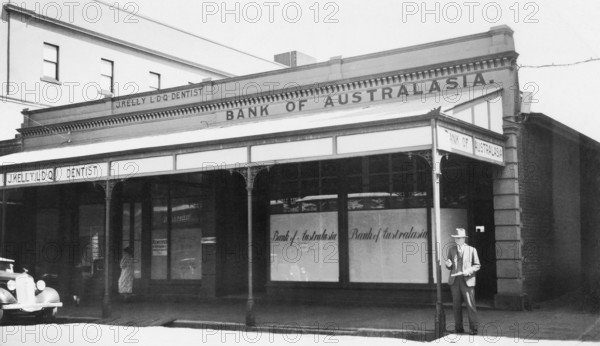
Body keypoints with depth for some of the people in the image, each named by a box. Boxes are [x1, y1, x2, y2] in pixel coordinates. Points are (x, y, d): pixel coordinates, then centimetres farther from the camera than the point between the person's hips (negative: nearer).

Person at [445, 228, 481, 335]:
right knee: (456, 305, 5)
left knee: (470, 304, -6)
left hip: (467, 280, -3)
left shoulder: (471, 250, 3)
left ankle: (473, 328, 3)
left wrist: (469, 270, -13)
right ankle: (458, 328, 14)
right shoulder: (452, 250, 11)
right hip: (454, 280, 3)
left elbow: (477, 265, 5)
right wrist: (448, 265, -7)